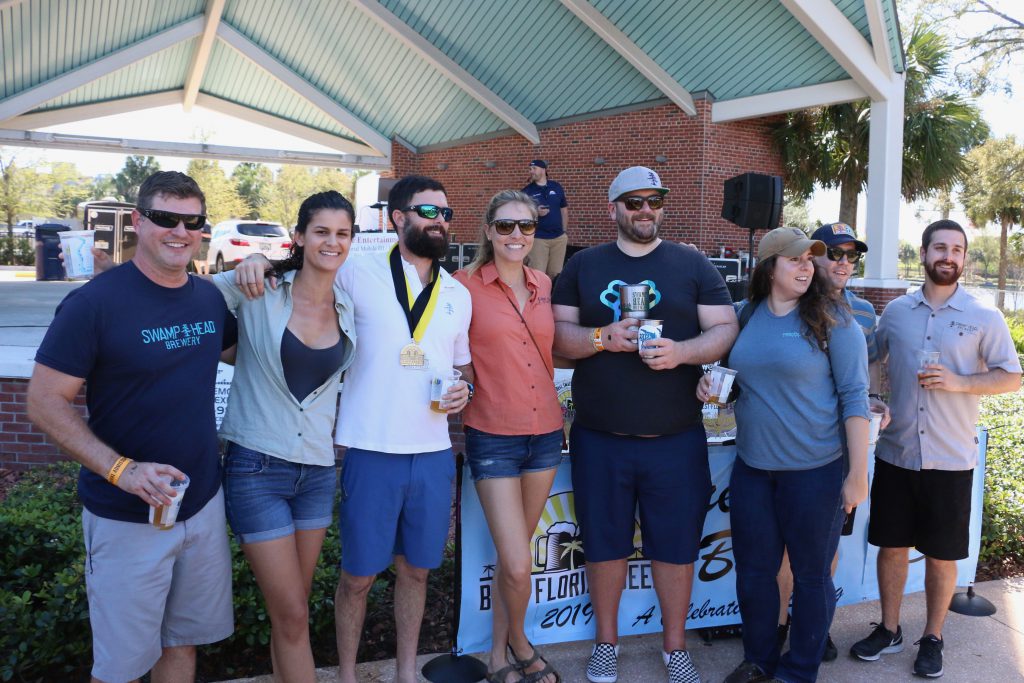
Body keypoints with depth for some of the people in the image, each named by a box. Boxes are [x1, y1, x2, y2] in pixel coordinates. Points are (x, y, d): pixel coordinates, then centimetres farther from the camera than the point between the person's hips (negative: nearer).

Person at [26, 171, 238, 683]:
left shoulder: (210, 298, 2)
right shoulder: (94, 303, -15)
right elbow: (44, 401, -14)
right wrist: (121, 469, -25)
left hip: (204, 504, 5)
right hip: (127, 518, -5)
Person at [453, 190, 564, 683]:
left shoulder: (544, 285, 6)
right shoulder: (466, 284, -7)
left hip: (546, 434, 5)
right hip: (494, 438, -4)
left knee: (514, 553, 16)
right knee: (517, 566, -5)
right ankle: (519, 644, 26)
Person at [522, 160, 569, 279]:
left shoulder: (557, 187, 7)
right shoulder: (527, 191, -1)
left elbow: (564, 210, 14)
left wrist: (564, 231, 10)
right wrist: (535, 212, -18)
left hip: (558, 238, 3)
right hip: (537, 238, -3)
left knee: (555, 274, 10)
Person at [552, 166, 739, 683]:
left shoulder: (693, 264, 5)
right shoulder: (583, 266, 7)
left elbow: (725, 329, 0)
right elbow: (558, 334, 2)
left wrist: (682, 351, -19)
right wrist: (603, 338, -16)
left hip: (676, 439, 0)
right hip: (599, 438, 1)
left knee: (675, 546, 9)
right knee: (604, 543, 12)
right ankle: (606, 641, 32)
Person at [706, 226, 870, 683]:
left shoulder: (831, 319, -8)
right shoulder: (747, 315, 4)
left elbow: (854, 397, -9)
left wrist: (857, 474, -12)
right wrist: (711, 384, -4)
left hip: (816, 470, -4)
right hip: (752, 466, 4)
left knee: (811, 573, 11)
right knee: (753, 569, 14)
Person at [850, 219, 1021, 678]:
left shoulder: (984, 317, -2)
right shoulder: (895, 311, 5)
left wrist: (958, 383, -17)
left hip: (950, 460, -2)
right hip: (896, 452, 2)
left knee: (942, 555, 8)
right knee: (891, 545, 11)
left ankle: (932, 639, 26)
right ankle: (889, 630, 28)